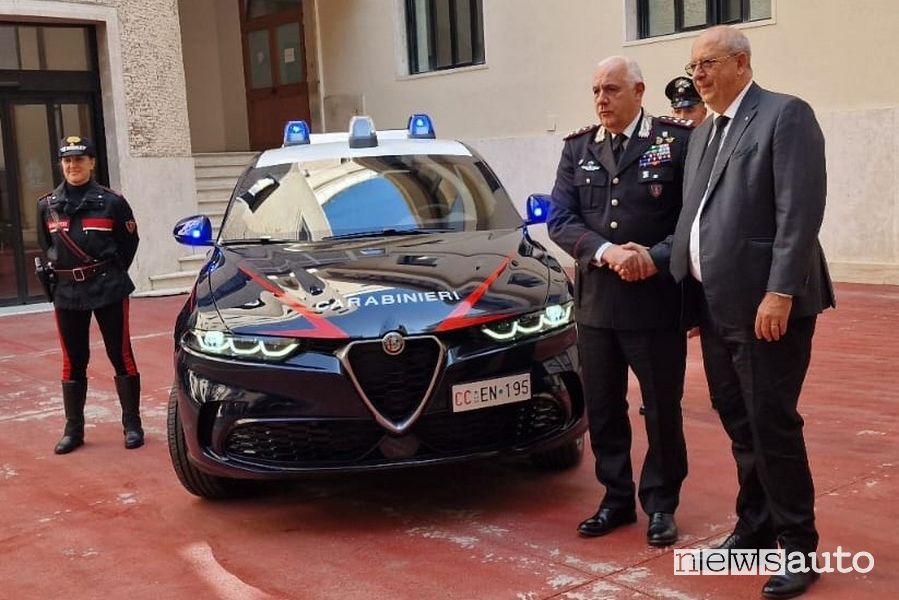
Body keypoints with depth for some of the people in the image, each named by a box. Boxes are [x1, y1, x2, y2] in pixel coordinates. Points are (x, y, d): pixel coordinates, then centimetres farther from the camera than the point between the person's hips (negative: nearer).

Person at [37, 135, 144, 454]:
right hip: (67, 293, 3)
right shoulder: (47, 205, 6)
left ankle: (132, 424, 12)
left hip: (108, 289, -3)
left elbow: (129, 242, 3)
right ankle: (73, 429, 18)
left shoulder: (111, 201, -4)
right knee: (73, 362, 9)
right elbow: (46, 246, 18)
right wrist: (59, 271, 9)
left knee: (121, 356, 1)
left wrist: (111, 274, 3)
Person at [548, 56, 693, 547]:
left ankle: (660, 504, 24)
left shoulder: (678, 140, -4)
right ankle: (616, 498, 28)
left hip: (657, 301, -4)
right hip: (595, 301, 4)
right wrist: (606, 251, -15)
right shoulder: (578, 148, 8)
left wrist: (655, 258, -17)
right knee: (602, 411, 12)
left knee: (663, 410, 7)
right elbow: (560, 220, 1)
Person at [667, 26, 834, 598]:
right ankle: (755, 527, 29)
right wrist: (693, 296, 14)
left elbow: (801, 211, -16)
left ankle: (798, 546, 11)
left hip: (765, 304, -8)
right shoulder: (703, 134, 18)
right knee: (741, 426, 15)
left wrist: (780, 294, -22)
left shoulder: (786, 115, -7)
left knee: (773, 426, -2)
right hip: (716, 306, 8)